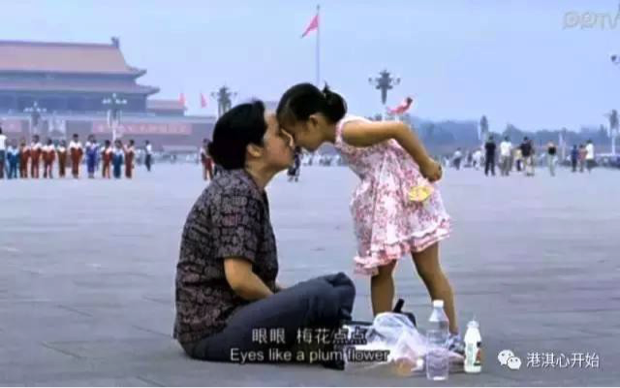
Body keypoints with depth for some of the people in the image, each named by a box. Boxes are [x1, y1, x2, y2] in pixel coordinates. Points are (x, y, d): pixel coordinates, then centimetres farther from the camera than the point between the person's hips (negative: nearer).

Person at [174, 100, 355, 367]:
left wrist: (284, 297, 5)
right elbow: (239, 279, -24)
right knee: (321, 297, -24)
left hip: (230, 314, 10)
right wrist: (284, 304, -8)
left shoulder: (244, 189, 13)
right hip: (213, 329, -10)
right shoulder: (237, 193, -16)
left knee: (340, 284, 9)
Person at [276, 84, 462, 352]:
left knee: (428, 270, -2)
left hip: (409, 190, -9)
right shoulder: (341, 135, 7)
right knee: (380, 270, 9)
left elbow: (399, 129, -28)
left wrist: (426, 164, -22)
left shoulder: (348, 131, -22)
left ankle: (453, 337, 6)